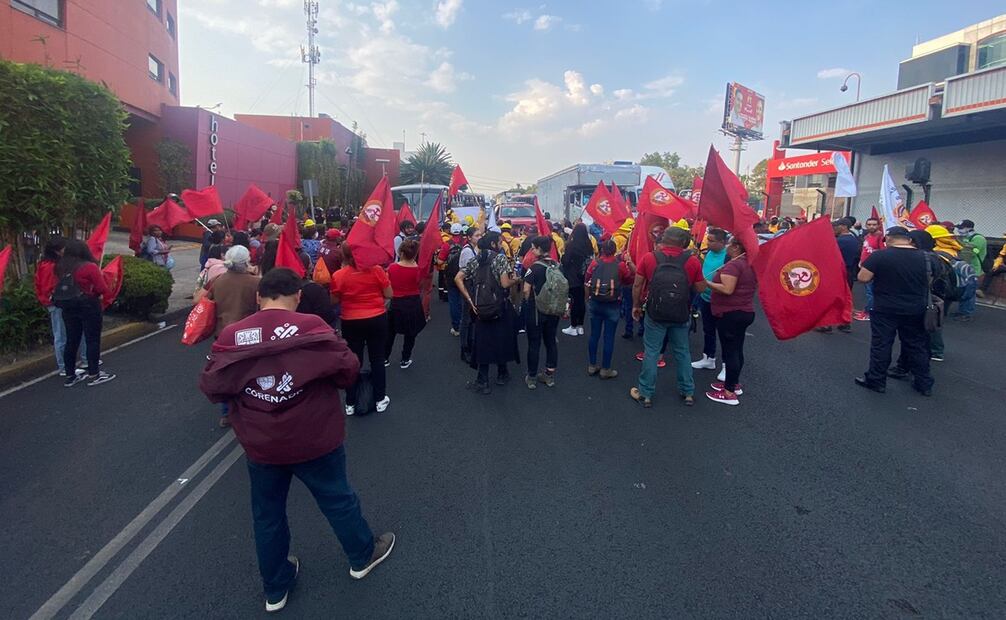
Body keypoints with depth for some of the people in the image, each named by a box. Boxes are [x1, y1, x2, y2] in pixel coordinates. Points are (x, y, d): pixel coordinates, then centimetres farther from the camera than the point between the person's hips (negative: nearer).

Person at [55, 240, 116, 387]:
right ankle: (93, 375, 8)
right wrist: (100, 294, 7)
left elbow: (57, 287, 4)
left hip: (67, 307, 6)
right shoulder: (90, 267, -14)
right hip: (89, 306, -6)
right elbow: (103, 289, -12)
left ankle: (70, 376, 19)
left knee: (71, 341, 12)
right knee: (93, 340, 3)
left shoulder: (60, 267, 4)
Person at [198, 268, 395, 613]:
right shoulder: (310, 328, -18)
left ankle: (276, 588, 37)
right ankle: (363, 557, 40)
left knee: (267, 514, 21)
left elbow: (211, 388, -2)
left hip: (260, 445, 3)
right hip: (314, 440, -2)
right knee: (338, 500, 19)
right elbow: (348, 370, -16)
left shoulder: (231, 336, -9)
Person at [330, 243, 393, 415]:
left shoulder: (338, 276, -10)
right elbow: (389, 294, -4)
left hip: (351, 323, 0)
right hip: (377, 319, 0)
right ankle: (380, 399, 22)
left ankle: (350, 403, 20)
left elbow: (335, 301, -1)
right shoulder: (376, 270, -11)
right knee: (377, 359, 13)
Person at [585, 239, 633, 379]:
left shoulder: (594, 263, -5)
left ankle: (592, 366, 21)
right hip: (612, 305, -3)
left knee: (594, 335, 12)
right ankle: (605, 369, 11)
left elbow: (587, 280, 5)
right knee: (609, 337, 4)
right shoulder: (620, 265, -11)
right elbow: (631, 278, 3)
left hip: (595, 303, 3)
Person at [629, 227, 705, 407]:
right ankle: (688, 392, 26)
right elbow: (701, 288, 2)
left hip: (655, 313, -1)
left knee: (651, 353, 8)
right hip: (681, 315, 1)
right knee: (682, 352, 16)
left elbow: (637, 285, -1)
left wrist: (636, 306, 12)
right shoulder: (693, 261, -5)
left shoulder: (649, 258, -5)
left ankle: (645, 394, 14)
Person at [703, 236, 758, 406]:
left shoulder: (733, 264, -19)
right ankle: (734, 384, 29)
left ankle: (730, 393, -1)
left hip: (730, 313, -10)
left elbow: (727, 289, -27)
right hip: (745, 312, 10)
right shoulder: (750, 264, 11)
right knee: (737, 349, 17)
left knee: (730, 351, -5)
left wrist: (707, 283, -17)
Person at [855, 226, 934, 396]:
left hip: (885, 309, -4)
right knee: (917, 345, 14)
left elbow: (863, 278, -13)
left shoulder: (880, 255, -12)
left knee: (881, 344, 5)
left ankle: (876, 381, 13)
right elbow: (929, 282, 13)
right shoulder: (923, 257, 2)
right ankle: (924, 383, 21)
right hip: (915, 310, 4)